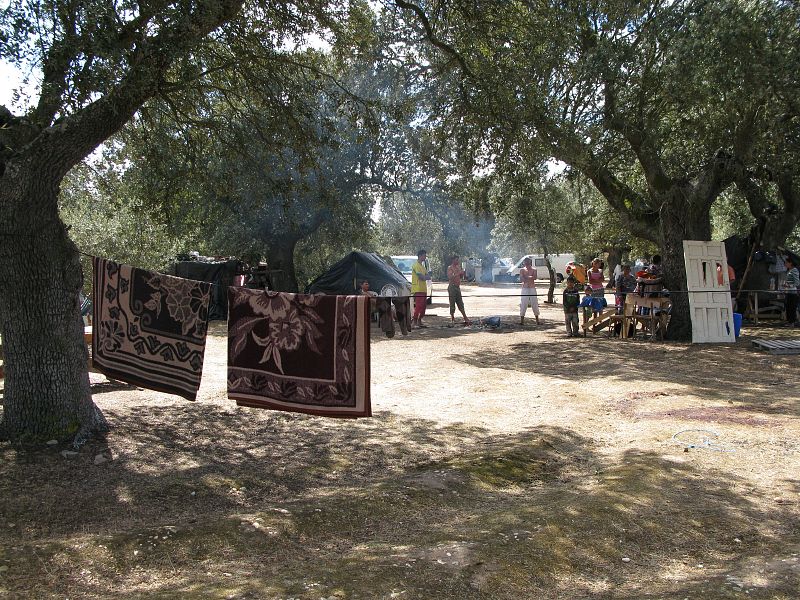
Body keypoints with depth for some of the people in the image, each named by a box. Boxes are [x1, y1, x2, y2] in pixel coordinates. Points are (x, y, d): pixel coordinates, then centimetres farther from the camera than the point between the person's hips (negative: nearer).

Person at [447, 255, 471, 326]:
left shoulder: (458, 267, 16)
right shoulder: (450, 268, -6)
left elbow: (461, 278, 22)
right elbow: (450, 277, -20)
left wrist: (462, 274, 2)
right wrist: (458, 273, -23)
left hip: (458, 287, 7)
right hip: (452, 287, -7)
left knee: (460, 303, 8)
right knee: (452, 303, -3)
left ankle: (465, 318, 8)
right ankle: (452, 318, 2)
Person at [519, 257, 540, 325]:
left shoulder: (533, 270, 4)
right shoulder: (522, 270, 4)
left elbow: (535, 277, -14)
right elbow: (521, 279, -9)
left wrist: (526, 277, -20)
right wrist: (530, 277, -16)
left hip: (532, 289, 0)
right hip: (525, 289, 0)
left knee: (534, 304, 3)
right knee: (523, 304, -4)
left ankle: (537, 320, 10)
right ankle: (522, 320, 0)